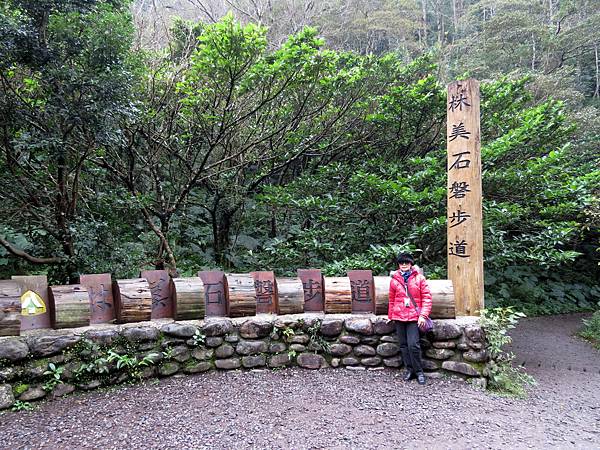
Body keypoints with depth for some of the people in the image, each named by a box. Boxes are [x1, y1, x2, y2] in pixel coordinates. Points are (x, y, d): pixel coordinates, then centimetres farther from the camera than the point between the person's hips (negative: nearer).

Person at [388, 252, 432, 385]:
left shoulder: (419, 278, 2)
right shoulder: (394, 280, 10)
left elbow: (426, 297, -1)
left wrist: (423, 315, -10)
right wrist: (390, 316, 18)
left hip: (414, 317, -3)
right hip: (399, 316, 3)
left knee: (413, 345, -10)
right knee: (403, 345, 8)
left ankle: (419, 371, 5)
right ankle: (409, 369, 21)